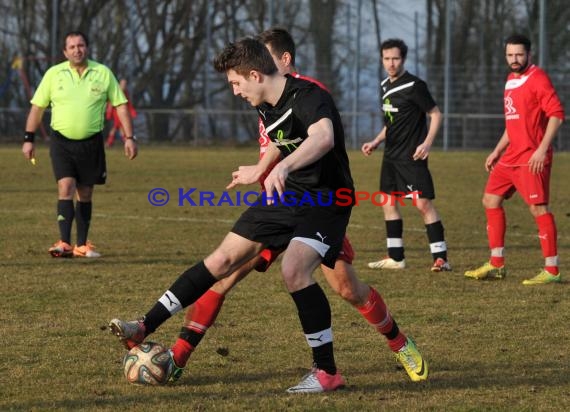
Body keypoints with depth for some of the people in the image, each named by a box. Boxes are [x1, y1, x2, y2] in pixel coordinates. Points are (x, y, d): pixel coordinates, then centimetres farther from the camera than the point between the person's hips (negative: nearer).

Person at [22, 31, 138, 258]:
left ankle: (82, 245, 15)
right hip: (61, 141, -1)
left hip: (91, 143, 1)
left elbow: (121, 105, 3)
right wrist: (28, 139, 3)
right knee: (66, 188, -15)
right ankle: (64, 243, -19)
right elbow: (37, 107, 6)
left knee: (85, 194, 7)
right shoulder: (54, 74, 0)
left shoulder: (103, 73, 0)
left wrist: (129, 137, -3)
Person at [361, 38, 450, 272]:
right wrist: (375, 143, 17)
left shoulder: (414, 85, -12)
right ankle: (396, 258, 17)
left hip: (412, 157, -9)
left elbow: (435, 114, -10)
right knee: (389, 202, 9)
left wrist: (427, 143, -21)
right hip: (391, 156, 9)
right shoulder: (385, 86, 12)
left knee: (423, 203, -11)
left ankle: (441, 258, -10)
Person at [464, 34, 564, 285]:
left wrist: (542, 149, -24)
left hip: (532, 158, -10)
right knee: (491, 201, 12)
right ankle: (496, 265, 19)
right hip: (511, 156, 10)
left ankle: (551, 270, -9)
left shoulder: (537, 78, -11)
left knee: (538, 208, -11)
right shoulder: (511, 80, 16)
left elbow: (556, 114, -17)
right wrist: (497, 151, 23)